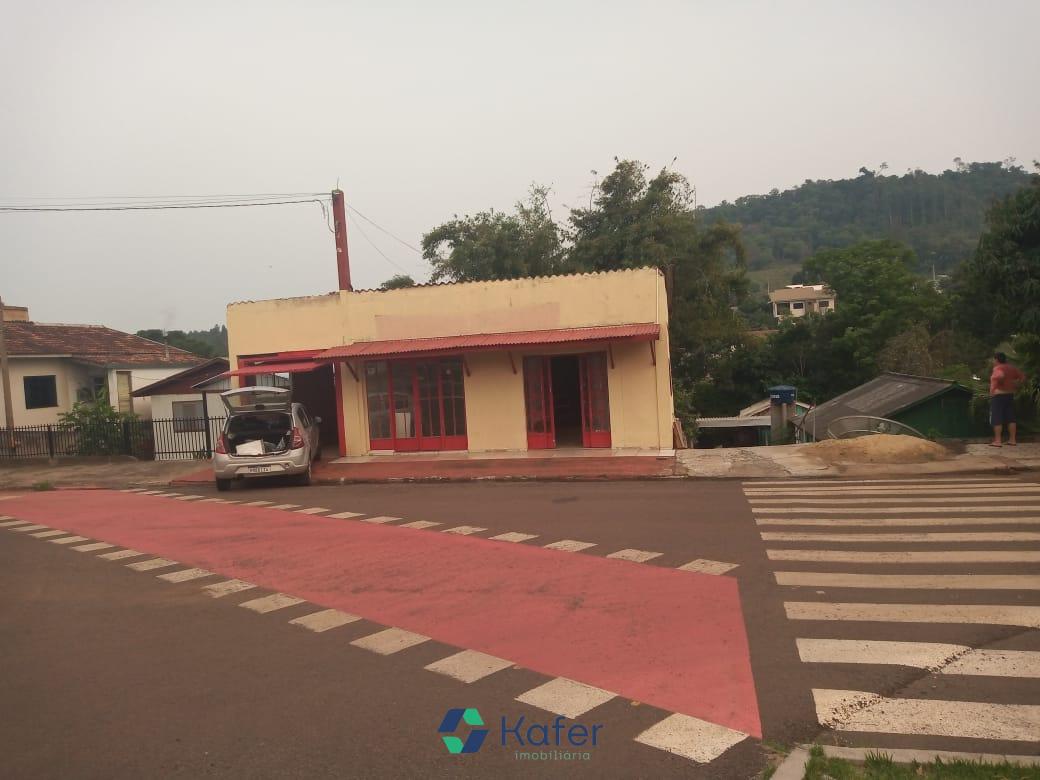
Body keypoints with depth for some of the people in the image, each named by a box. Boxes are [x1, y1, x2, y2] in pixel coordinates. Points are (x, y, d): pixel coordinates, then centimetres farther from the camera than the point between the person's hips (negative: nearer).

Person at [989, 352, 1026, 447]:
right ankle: (1012, 440, 13)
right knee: (1010, 418, 10)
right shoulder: (1011, 368, 10)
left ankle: (997, 441, -5)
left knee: (996, 419, -3)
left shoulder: (998, 368, -14)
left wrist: (993, 387, -27)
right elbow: (1023, 376, 18)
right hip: (1010, 395, 8)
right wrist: (1016, 386, 16)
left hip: (998, 396, -8)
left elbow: (1000, 376, -35)